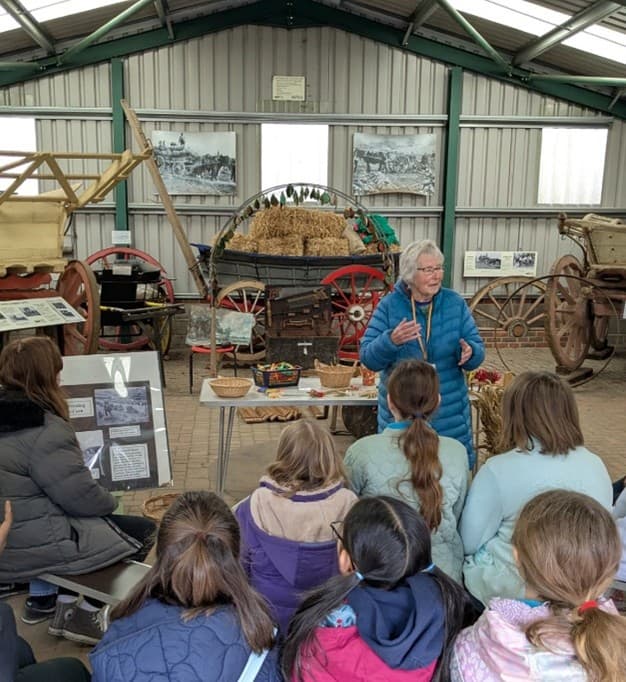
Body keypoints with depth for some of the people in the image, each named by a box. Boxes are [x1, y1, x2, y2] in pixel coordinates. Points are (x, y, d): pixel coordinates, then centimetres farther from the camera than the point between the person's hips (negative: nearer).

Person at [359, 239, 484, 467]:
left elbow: (478, 351, 1)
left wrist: (469, 353, -23)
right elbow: (367, 358, -9)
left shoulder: (455, 303, 1)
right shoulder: (389, 305, -4)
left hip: (449, 413, 1)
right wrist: (391, 340, -28)